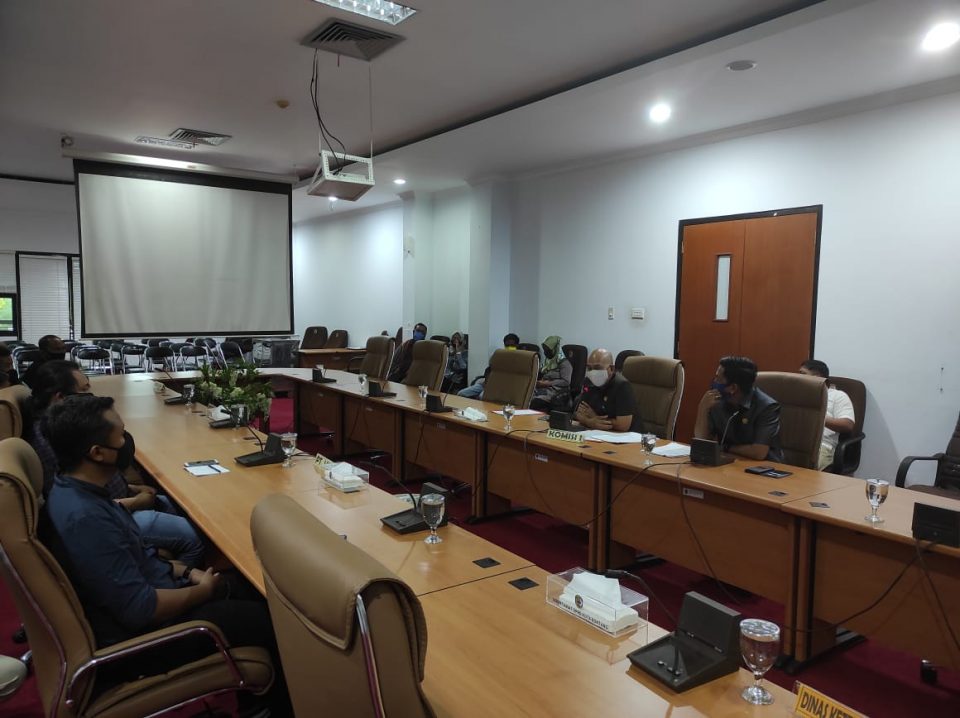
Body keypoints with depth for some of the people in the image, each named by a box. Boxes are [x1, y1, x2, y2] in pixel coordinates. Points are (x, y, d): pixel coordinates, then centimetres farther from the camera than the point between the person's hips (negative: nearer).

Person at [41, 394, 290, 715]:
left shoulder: (77, 491, -1)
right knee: (270, 619, -3)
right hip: (137, 634, -9)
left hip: (133, 597, 9)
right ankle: (287, 705, 22)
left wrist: (186, 572, 3)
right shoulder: (84, 518, -32)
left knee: (257, 592, 14)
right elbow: (141, 608, -29)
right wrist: (202, 591, -13)